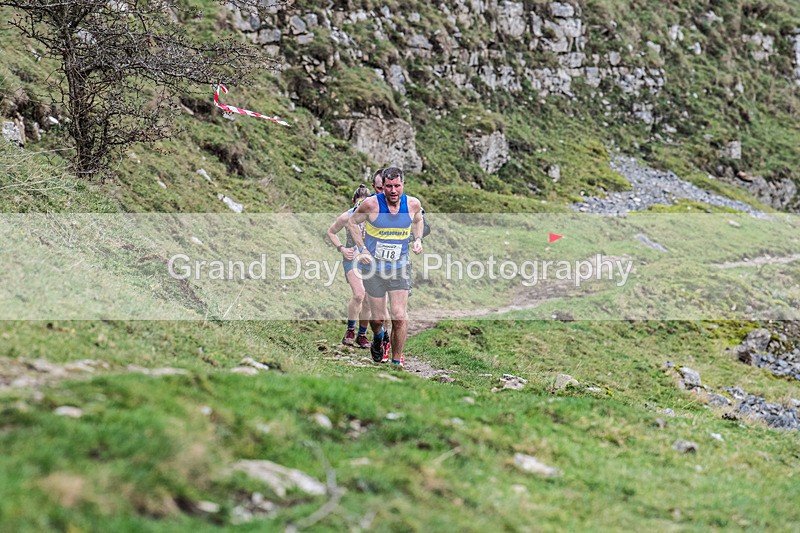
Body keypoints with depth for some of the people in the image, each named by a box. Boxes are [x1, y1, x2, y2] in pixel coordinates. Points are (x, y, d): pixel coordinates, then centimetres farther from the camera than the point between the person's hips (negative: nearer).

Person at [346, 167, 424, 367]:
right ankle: (377, 339, 42)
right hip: (373, 268, -1)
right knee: (378, 318, 6)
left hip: (400, 267, 1)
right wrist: (362, 249, -8)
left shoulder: (413, 204, -7)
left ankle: (397, 361, 7)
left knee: (399, 317, -9)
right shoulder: (371, 204, -16)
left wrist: (418, 239, 0)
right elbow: (352, 222, 1)